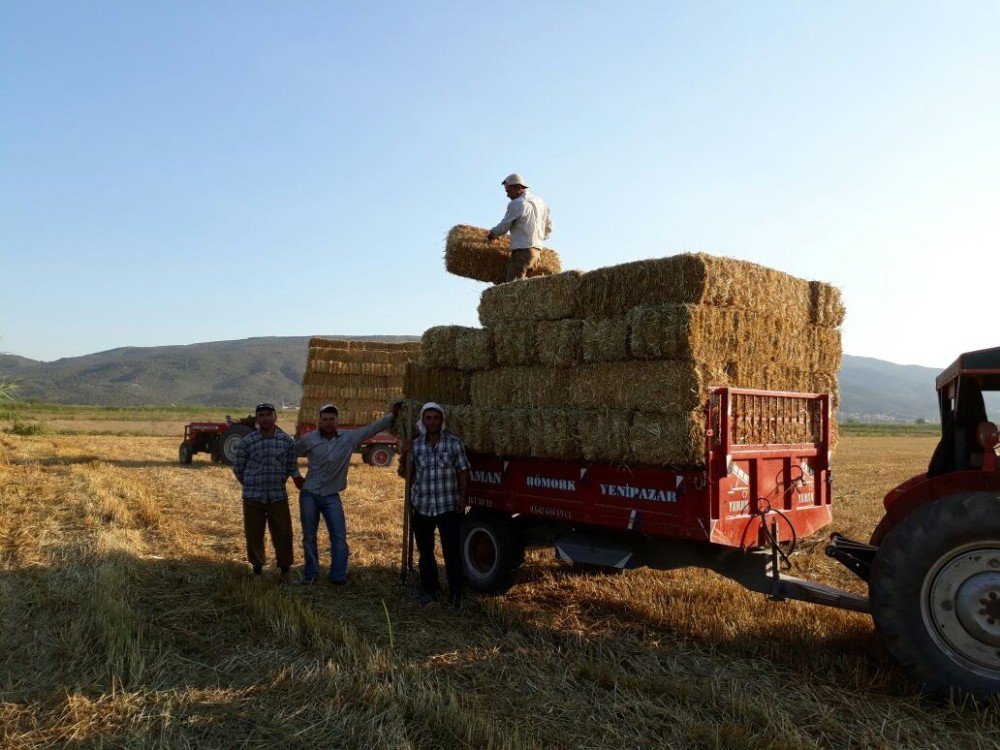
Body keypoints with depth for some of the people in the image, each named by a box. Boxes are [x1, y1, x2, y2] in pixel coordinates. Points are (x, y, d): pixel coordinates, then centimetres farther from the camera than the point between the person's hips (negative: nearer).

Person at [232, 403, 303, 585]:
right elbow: (238, 468, 8)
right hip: (253, 497, 0)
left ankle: (285, 570, 22)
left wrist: (299, 481, 1)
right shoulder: (246, 442, -2)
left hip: (278, 496, 0)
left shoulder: (287, 441, 1)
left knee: (283, 534, 3)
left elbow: (292, 467, 11)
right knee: (254, 535, 8)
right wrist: (252, 485, 10)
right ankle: (257, 569, 27)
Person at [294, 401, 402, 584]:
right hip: (309, 495, 0)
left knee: (339, 536, -3)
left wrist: (392, 415, -11)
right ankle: (310, 575, 24)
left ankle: (338, 577, 7)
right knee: (309, 537, 10)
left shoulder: (349, 437, -6)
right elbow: (291, 454, 8)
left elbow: (372, 428, -5)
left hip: (332, 496, 1)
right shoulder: (308, 439, -8)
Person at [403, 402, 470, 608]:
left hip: (448, 506, -3)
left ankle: (456, 593, 9)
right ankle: (429, 590, 29)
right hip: (422, 507, 3)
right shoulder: (415, 446, 3)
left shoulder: (454, 443, -3)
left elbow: (462, 471, 1)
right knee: (425, 551, 15)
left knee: (452, 552, -2)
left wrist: (462, 497, -7)